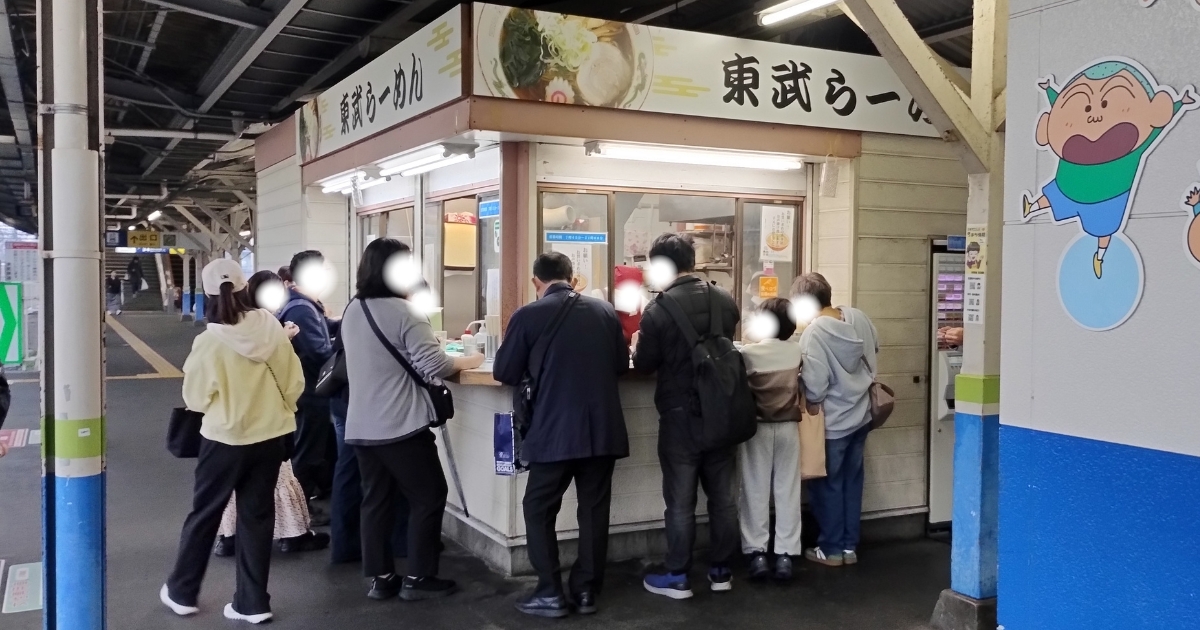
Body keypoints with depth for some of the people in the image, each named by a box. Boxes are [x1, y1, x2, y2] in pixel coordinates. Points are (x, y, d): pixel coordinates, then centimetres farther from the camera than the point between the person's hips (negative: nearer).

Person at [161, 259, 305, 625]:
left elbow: (194, 399, -6)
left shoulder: (208, 342, -18)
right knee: (257, 516, 12)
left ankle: (181, 593, 31)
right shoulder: (272, 328, -9)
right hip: (271, 436, 3)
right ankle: (253, 603, 19)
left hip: (225, 439, -3)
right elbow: (295, 382, -1)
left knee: (204, 515, 15)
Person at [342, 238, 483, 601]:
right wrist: (466, 362, -1)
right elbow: (432, 367, -18)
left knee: (376, 500, 13)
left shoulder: (352, 311, 8)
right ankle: (418, 578, 9)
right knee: (428, 497, 5)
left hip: (361, 425, 7)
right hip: (400, 424, -7)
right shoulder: (405, 312, -16)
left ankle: (380, 578, 18)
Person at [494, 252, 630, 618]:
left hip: (555, 431, -3)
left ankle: (550, 594, 10)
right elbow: (622, 364, 14)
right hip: (603, 429, 4)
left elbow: (504, 373, 2)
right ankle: (586, 590, 19)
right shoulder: (605, 310, 3)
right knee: (594, 510, 12)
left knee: (539, 510, 10)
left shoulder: (528, 316, -7)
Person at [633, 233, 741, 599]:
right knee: (722, 496, 12)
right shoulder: (726, 301, 0)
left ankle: (677, 578, 12)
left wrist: (637, 344, 15)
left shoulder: (659, 309, -16)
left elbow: (645, 365, -6)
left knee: (681, 501, 4)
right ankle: (721, 571, 23)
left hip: (680, 415, -5)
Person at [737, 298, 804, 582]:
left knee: (756, 491, 5)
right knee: (787, 491, 6)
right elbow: (803, 383, 5)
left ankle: (757, 553, 5)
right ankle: (785, 555, 6)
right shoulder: (797, 352, -5)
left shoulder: (748, 352, -12)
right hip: (788, 427, 2)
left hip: (757, 428, -2)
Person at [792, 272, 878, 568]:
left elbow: (814, 385, -24)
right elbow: (874, 349, 15)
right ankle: (849, 546, 23)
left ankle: (831, 549, 17)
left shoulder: (814, 332, -23)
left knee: (827, 484, 8)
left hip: (832, 421, -7)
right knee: (852, 480, 15)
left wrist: (811, 407, -6)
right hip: (861, 414, 7)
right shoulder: (858, 317, -3)